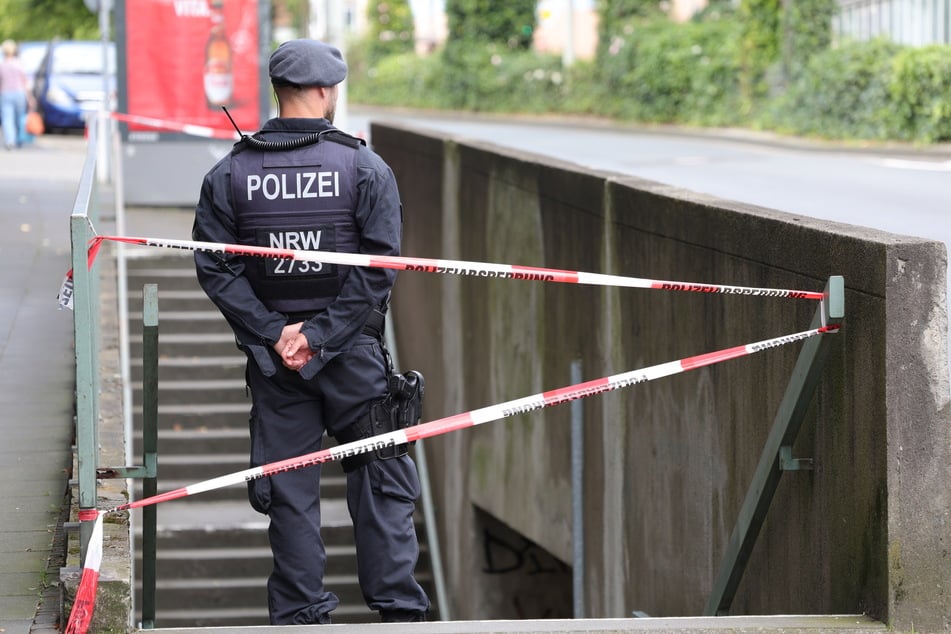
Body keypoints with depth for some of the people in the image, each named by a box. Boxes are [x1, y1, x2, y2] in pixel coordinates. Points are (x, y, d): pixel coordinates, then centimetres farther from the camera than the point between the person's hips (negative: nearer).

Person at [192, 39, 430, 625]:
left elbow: (216, 269, -5)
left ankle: (300, 611, 10)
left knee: (289, 487, 8)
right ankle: (398, 606, 8)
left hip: (273, 356, 2)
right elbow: (378, 269, -13)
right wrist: (319, 334, -11)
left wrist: (275, 333, -6)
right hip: (354, 355, -2)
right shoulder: (365, 168, -6)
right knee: (378, 476, 8)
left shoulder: (230, 174, 0)